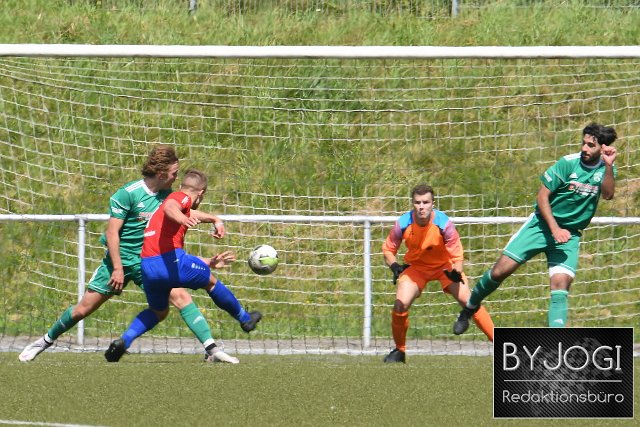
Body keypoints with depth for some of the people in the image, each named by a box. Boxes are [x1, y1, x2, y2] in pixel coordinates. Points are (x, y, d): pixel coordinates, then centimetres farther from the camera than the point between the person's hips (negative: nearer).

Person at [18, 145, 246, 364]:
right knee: (83, 309, 4)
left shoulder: (166, 195, 1)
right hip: (120, 260, -4)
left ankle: (210, 348, -18)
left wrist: (216, 221, 1)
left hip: (150, 262, 4)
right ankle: (45, 341, 26)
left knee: (180, 296, -17)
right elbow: (112, 232, -16)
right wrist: (118, 268, -19)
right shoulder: (128, 193, -16)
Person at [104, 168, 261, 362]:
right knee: (211, 282, 19)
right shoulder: (182, 197, 3)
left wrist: (208, 262, 46)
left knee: (158, 311, 28)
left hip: (147, 267, 8)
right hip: (171, 260, -8)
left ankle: (124, 340, 6)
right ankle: (245, 319, 35)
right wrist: (182, 218, -43)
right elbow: (169, 207, -21)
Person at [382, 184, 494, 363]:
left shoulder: (444, 223, -27)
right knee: (400, 306, -17)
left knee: (469, 301, -14)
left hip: (445, 266, -1)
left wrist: (456, 272, -40)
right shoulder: (403, 224, -22)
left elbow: (457, 256, -19)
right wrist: (395, 266, -24)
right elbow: (388, 249, -5)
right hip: (416, 266, 1)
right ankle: (399, 350, 6)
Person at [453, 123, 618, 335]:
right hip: (542, 224, -2)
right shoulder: (568, 163, -10)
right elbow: (542, 196, -7)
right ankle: (470, 307, 18)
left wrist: (608, 166, -34)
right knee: (501, 270, -7)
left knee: (560, 285, -16)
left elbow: (608, 194, -21)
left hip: (569, 235, 2)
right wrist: (554, 228, -14)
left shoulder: (606, 169, -2)